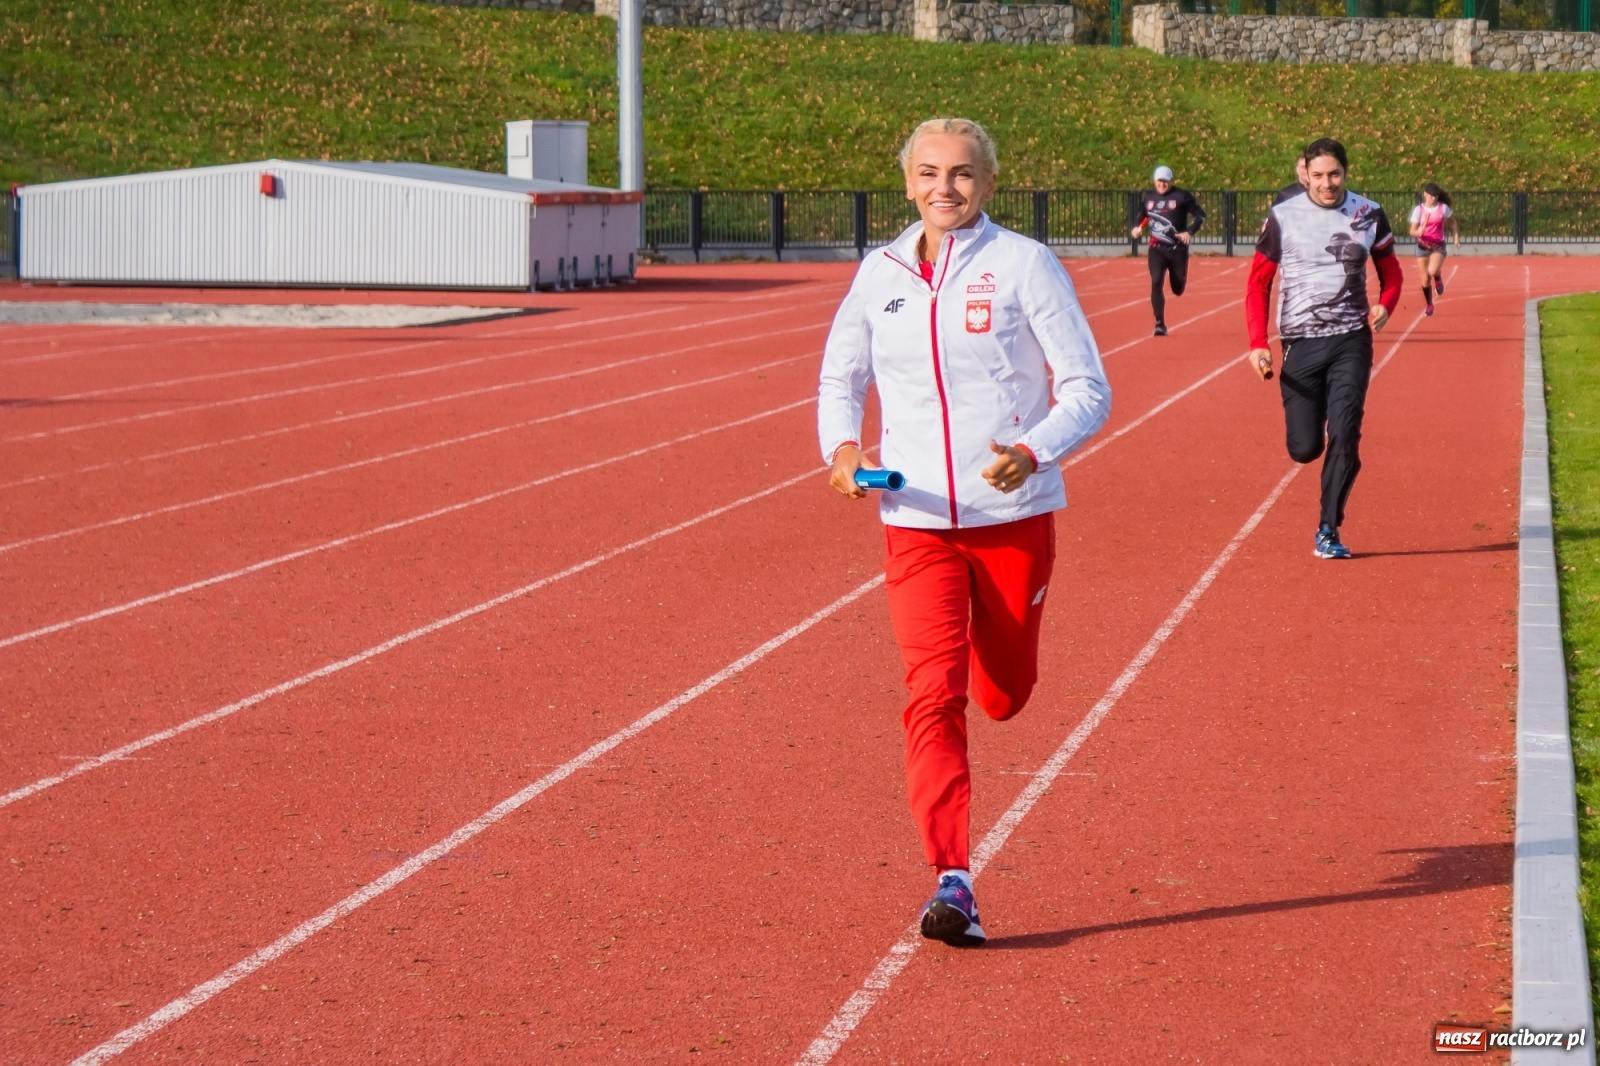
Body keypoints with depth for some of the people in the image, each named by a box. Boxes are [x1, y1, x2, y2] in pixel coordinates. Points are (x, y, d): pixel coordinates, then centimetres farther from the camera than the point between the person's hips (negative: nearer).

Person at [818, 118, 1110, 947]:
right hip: (916, 519, 1)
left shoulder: (1024, 265, -4)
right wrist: (840, 448, -1)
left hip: (1014, 514, -1)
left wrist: (1033, 452, -24)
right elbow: (840, 376, 20)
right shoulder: (880, 274, 6)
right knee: (932, 693, -14)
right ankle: (951, 882, -14)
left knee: (1001, 694, 12)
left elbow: (1088, 390, -5)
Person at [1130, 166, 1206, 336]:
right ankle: (1160, 324, -12)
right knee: (1156, 283, -16)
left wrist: (1190, 231, -18)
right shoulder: (1148, 197, 6)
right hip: (1156, 249, 2)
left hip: (1178, 249, -2)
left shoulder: (1182, 196, -6)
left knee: (1178, 290, 10)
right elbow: (1142, 214, 24)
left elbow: (1201, 215, -3)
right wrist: (1136, 227, 3)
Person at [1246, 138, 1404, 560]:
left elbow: (1391, 272, 15)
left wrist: (1385, 305, -8)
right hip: (1300, 342, 0)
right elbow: (1258, 283, 4)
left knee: (1344, 434, -13)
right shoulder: (1283, 217, -1)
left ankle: (1328, 531, -3)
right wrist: (1258, 344, -7)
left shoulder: (1369, 215, 3)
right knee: (1304, 448, -1)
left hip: (1351, 340, 0)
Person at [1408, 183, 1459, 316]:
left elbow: (1453, 222, 12)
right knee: (1425, 278, 4)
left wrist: (1456, 238, 4)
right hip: (1423, 247, 1)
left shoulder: (1443, 208, -4)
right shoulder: (1418, 209, -6)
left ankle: (1438, 278, 9)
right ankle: (1429, 305, 23)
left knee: (1432, 271, -29)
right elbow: (1412, 231, -9)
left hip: (1438, 246, -1)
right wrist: (1419, 232, -31)